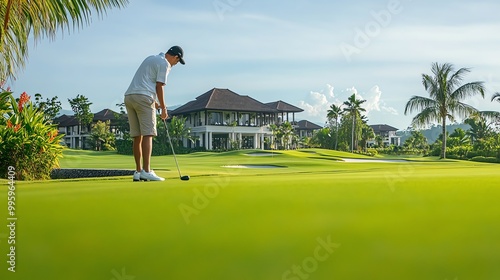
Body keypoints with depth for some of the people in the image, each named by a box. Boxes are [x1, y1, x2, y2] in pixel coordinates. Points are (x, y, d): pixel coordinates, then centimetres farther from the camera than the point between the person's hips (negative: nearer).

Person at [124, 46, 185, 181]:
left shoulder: (150, 58, 26)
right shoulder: (164, 64, -2)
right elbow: (159, 87, -8)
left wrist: (155, 102, 28)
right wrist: (163, 108, -1)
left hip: (129, 96, 9)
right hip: (143, 98, -9)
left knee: (137, 137, 8)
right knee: (147, 134, -10)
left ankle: (138, 171, 9)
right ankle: (146, 171, -16)